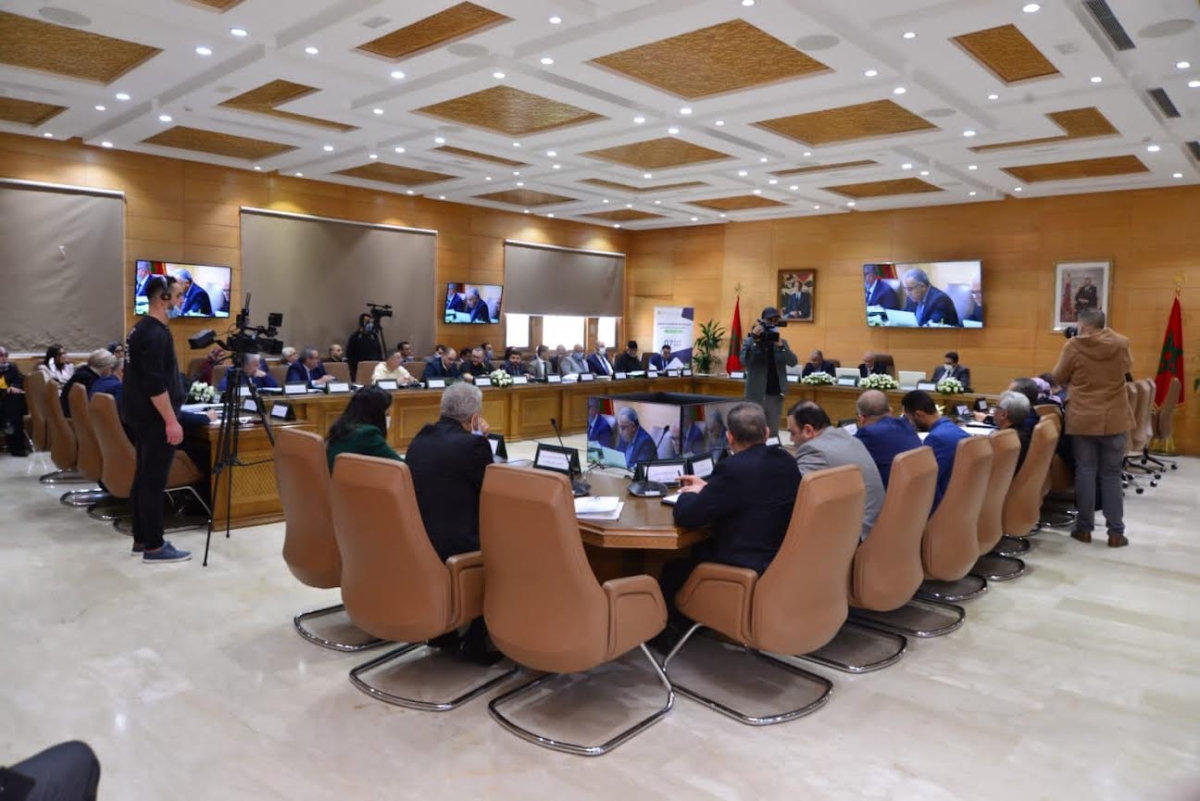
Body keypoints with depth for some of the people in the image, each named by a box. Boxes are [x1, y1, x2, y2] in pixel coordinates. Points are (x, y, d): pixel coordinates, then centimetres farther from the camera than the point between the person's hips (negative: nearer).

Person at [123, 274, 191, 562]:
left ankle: (142, 538, 21)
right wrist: (171, 421, -22)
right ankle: (154, 547, -1)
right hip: (155, 419, -11)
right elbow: (155, 384, -23)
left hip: (143, 417, 11)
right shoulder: (155, 333, -18)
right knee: (154, 482, -6)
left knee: (143, 478, 14)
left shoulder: (141, 328, 15)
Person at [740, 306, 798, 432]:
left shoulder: (782, 342, 10)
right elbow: (744, 361, -17)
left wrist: (780, 346, -18)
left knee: (773, 432, 8)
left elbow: (793, 362, -4)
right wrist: (754, 339, -22)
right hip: (756, 396, -3)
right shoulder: (750, 341, -1)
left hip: (776, 396, 4)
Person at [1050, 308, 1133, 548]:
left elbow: (1057, 378, 2)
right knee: (1112, 475, 8)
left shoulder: (1074, 346, -9)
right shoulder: (1121, 344, -1)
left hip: (1083, 420, -2)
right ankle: (1116, 532, 11)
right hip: (1114, 420, 2)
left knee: (1085, 472, 6)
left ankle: (1084, 528, 12)